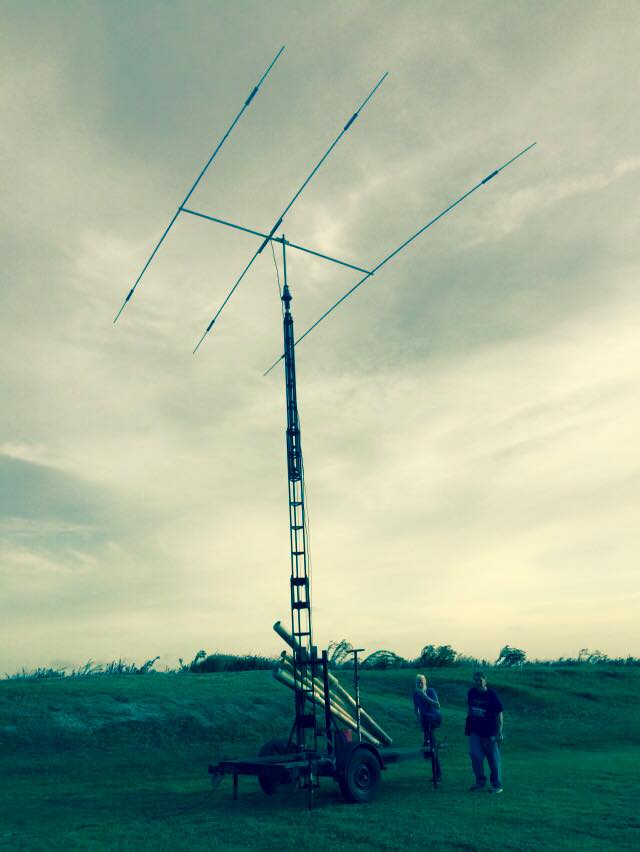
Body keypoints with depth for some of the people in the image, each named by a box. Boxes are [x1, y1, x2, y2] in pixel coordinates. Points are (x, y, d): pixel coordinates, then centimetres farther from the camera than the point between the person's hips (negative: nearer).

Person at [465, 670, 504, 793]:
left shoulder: (492, 695, -12)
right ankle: (480, 782, 13)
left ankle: (497, 785, 18)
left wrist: (499, 732, -10)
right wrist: (468, 726, 16)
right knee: (475, 756, -4)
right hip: (475, 732, 4)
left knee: (493, 760, 4)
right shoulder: (471, 693, 1)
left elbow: (499, 714, -7)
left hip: (490, 733, -4)